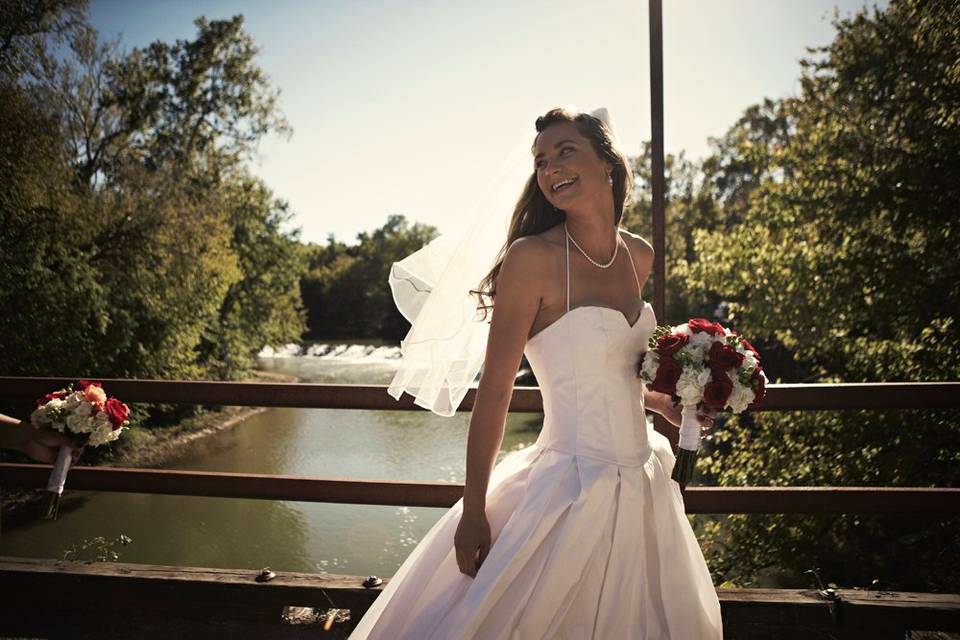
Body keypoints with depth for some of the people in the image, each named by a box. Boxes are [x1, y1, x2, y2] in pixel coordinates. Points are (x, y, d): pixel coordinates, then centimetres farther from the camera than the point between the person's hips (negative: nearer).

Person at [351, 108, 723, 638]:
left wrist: (662, 402, 5)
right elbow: (494, 390, -16)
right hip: (572, 491, -7)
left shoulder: (639, 256, 4)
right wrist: (473, 511, -14)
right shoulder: (533, 257, -17)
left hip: (640, 488, 8)